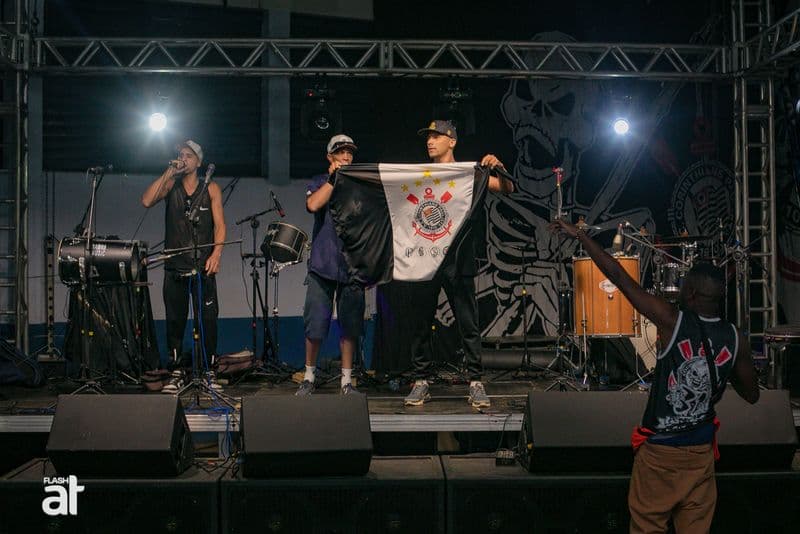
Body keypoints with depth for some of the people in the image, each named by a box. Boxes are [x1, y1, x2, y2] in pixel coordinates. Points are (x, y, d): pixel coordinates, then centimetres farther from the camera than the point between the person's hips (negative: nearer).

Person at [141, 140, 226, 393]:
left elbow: (219, 224, -1)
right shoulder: (170, 185, 10)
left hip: (203, 266, -2)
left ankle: (208, 371, 5)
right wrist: (168, 173, -8)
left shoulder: (211, 189, 6)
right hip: (174, 266, 2)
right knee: (175, 320, 5)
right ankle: (177, 372, 12)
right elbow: (147, 201, -7)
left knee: (207, 320, -3)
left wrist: (215, 254, -15)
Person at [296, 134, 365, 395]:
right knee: (315, 324, 0)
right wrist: (333, 178, -10)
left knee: (350, 326, 2)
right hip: (322, 265, -1)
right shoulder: (319, 182, 10)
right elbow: (313, 205, -12)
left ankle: (346, 381, 11)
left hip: (352, 265, 1)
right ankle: (309, 377, 16)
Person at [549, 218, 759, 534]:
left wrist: (579, 235, -10)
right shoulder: (735, 340, -6)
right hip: (701, 453, 4)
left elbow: (619, 277, -16)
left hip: (659, 450, -4)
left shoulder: (673, 322, -17)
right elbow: (752, 395, 7)